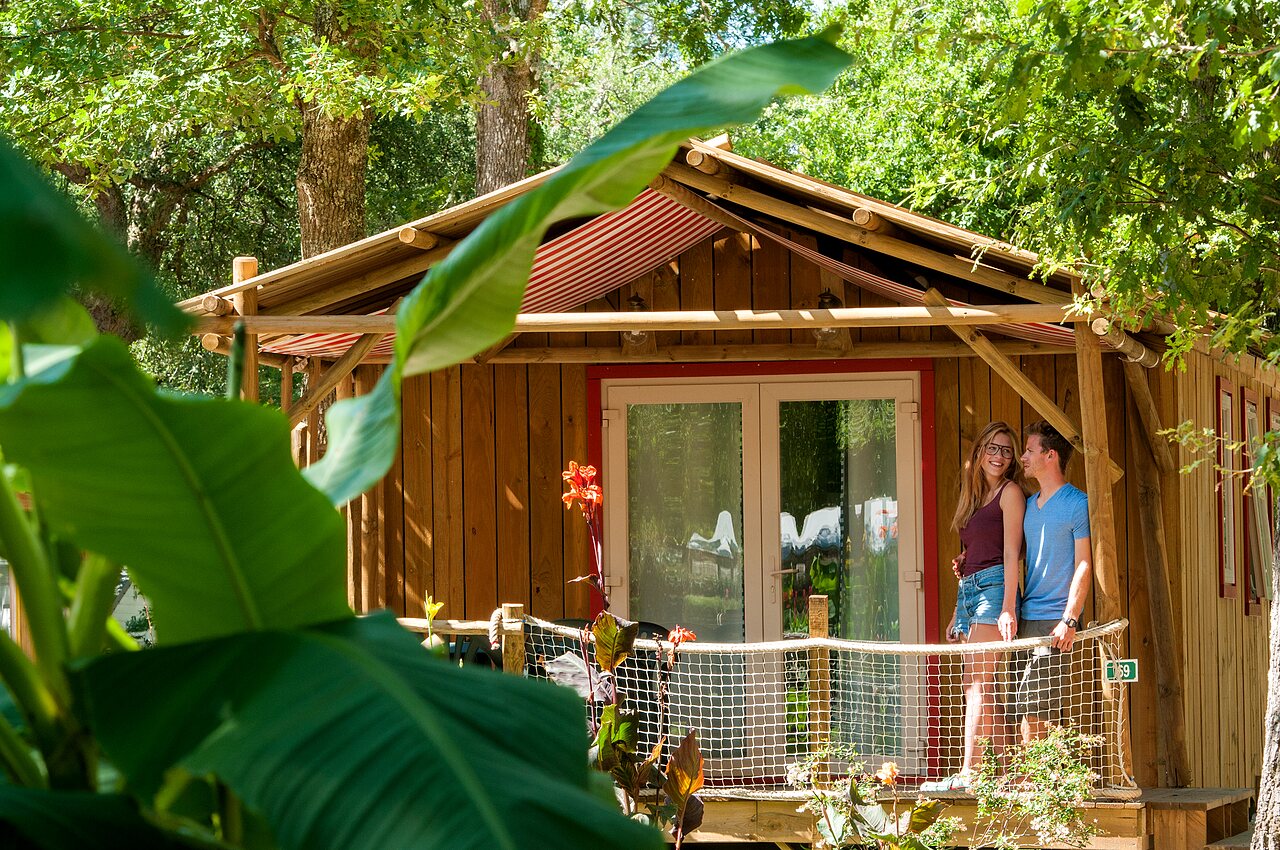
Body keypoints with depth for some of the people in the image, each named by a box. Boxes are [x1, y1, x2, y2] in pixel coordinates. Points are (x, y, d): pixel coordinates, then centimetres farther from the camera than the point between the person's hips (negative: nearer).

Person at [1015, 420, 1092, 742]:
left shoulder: (1076, 503, -4)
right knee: (1029, 710, 4)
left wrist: (1069, 620, -17)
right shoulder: (1028, 505, 18)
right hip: (1027, 619, 7)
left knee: (1033, 707, -12)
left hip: (1055, 622, -7)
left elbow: (1084, 565, -9)